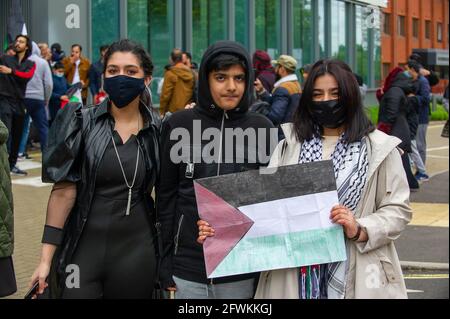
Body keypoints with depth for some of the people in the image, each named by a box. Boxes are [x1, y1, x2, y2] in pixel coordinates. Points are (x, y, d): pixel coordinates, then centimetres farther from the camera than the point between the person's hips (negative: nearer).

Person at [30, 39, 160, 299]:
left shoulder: (159, 131, 2)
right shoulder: (81, 123, -3)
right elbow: (64, 191, -6)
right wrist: (46, 258, -9)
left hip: (136, 252, 1)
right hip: (81, 250, -1)